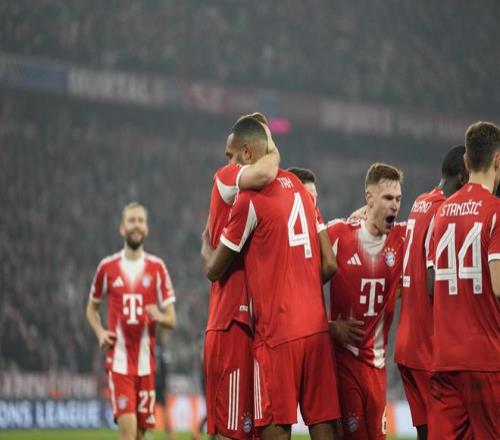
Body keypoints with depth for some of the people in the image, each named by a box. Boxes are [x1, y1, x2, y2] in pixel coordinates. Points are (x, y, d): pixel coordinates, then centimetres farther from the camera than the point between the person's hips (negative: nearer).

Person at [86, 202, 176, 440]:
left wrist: (160, 316, -16)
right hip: (119, 360, -2)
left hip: (146, 362, 2)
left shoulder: (157, 268, 5)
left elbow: (172, 319, 7)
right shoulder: (107, 267, 4)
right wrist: (100, 332, -1)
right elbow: (91, 308, 17)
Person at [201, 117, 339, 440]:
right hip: (316, 326, 7)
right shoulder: (299, 188, 13)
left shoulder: (250, 198, -9)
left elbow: (214, 270, -1)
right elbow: (329, 265, 14)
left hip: (278, 332, -7)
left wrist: (206, 244, 20)